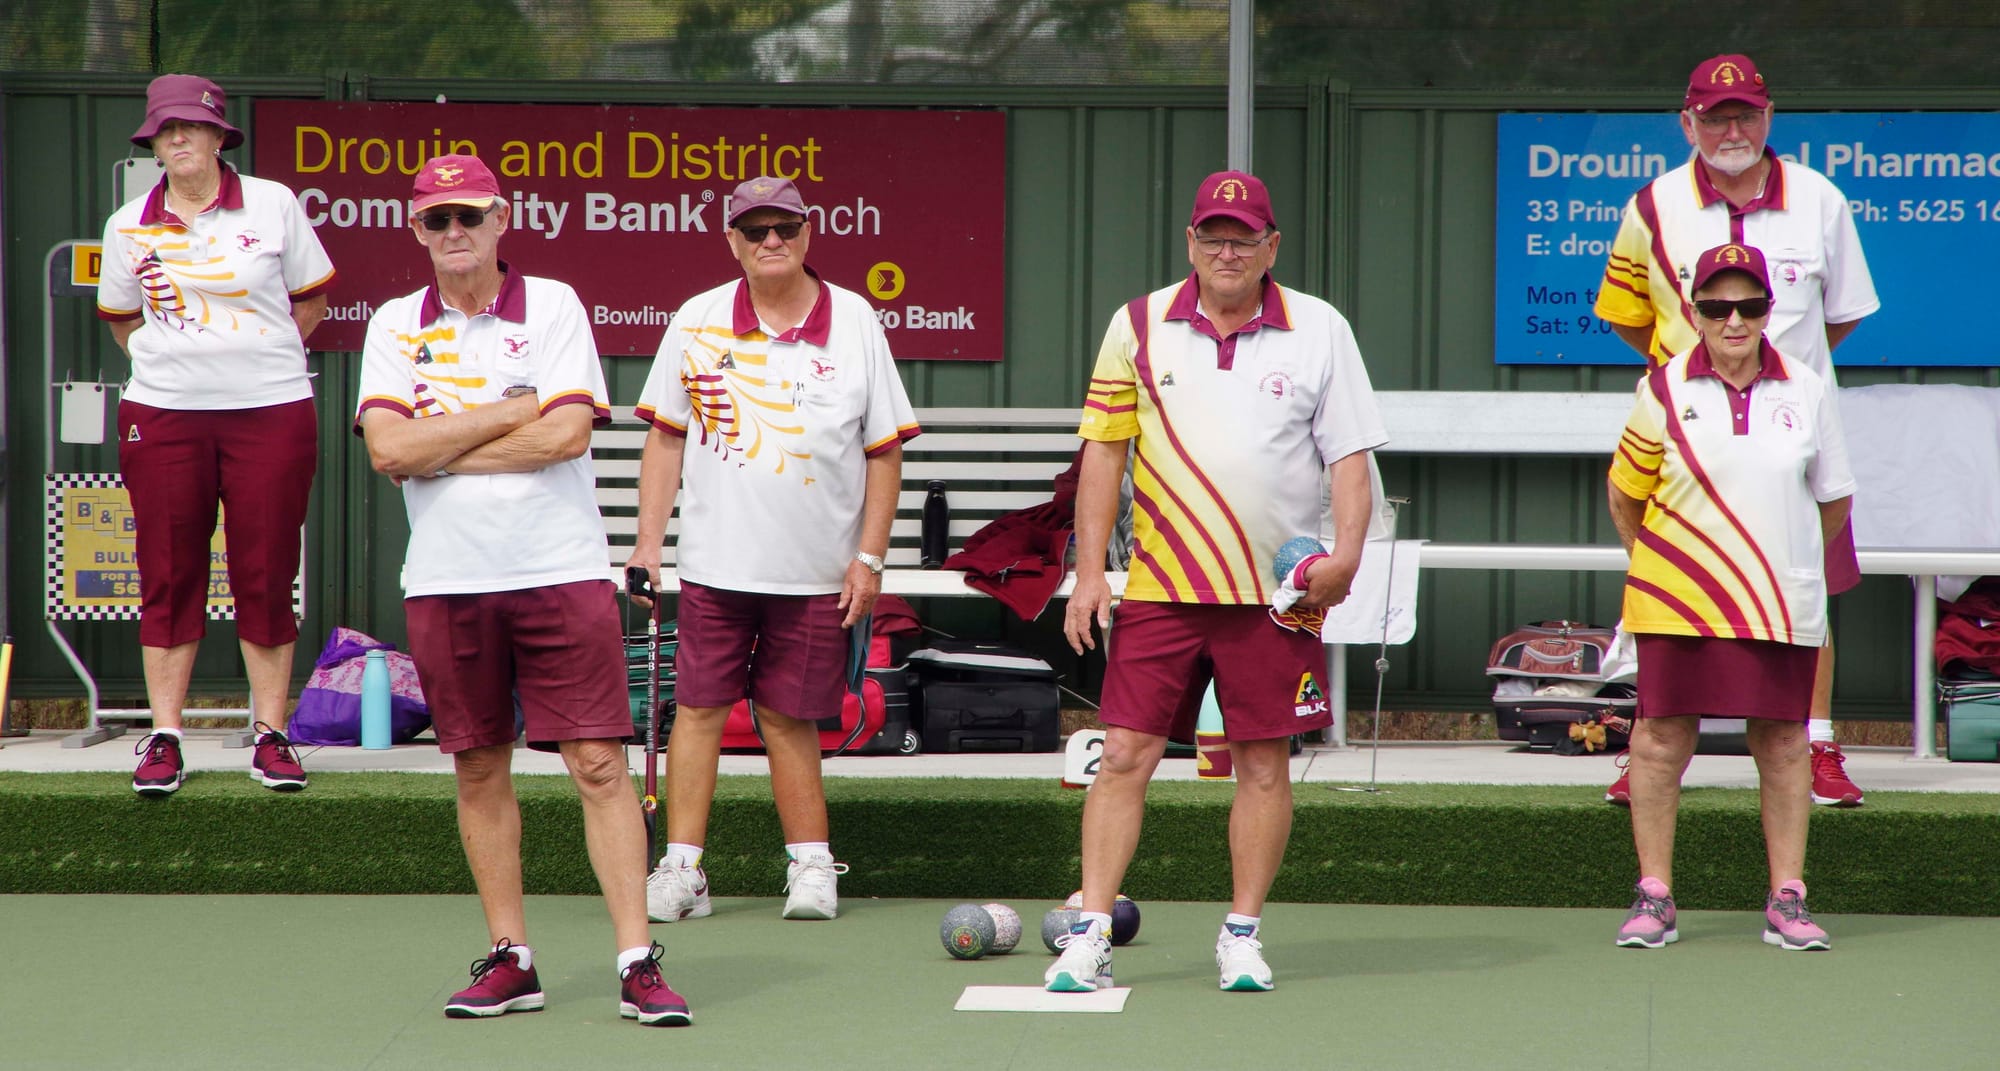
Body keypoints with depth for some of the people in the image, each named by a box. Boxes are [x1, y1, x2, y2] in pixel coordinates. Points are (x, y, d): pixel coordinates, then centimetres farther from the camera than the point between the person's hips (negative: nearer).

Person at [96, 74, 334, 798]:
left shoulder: (272, 205, 2)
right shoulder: (130, 227, 7)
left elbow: (311, 300, 10)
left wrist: (254, 358, 6)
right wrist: (180, 361, 9)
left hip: (271, 412, -1)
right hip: (162, 415, 1)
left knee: (266, 576, 0)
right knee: (168, 576, 2)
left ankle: (271, 736, 7)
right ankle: (164, 738, 8)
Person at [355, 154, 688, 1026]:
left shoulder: (553, 307, 2)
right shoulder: (395, 326, 8)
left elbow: (567, 434, -10)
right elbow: (388, 449, -6)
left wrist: (439, 453, -7)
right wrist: (511, 411, -7)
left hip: (561, 571, -2)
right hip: (445, 584, 2)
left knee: (599, 765, -6)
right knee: (479, 771, 8)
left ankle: (638, 963, -5)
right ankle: (510, 960, 17)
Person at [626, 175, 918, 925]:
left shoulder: (854, 322, 1)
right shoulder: (696, 321, 2)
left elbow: (884, 449, 2)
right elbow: (666, 438, 8)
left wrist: (869, 556, -2)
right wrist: (648, 541, 1)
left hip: (817, 574, -1)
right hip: (715, 565, 1)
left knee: (790, 718, 4)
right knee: (698, 708, -2)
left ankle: (811, 866, 13)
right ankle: (681, 870, 0)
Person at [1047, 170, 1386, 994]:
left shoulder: (1320, 332, 2)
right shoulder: (1138, 326, 4)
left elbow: (1350, 454, 3)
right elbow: (1103, 450, 7)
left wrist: (1346, 554, -12)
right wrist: (1089, 570, 2)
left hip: (1276, 591, 0)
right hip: (1158, 585, 0)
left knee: (1263, 763, 4)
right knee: (1124, 755, -4)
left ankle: (1243, 934, 15)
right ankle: (1090, 934, 0)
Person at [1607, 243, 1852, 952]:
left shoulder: (1808, 392, 2)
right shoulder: (1664, 390, -1)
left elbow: (1834, 500, 14)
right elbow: (1625, 494, 11)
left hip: (1782, 604, 1)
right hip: (1677, 603, -1)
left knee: (1783, 745, 3)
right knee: (1661, 740, -1)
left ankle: (1787, 900, 10)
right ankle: (1654, 898, 7)